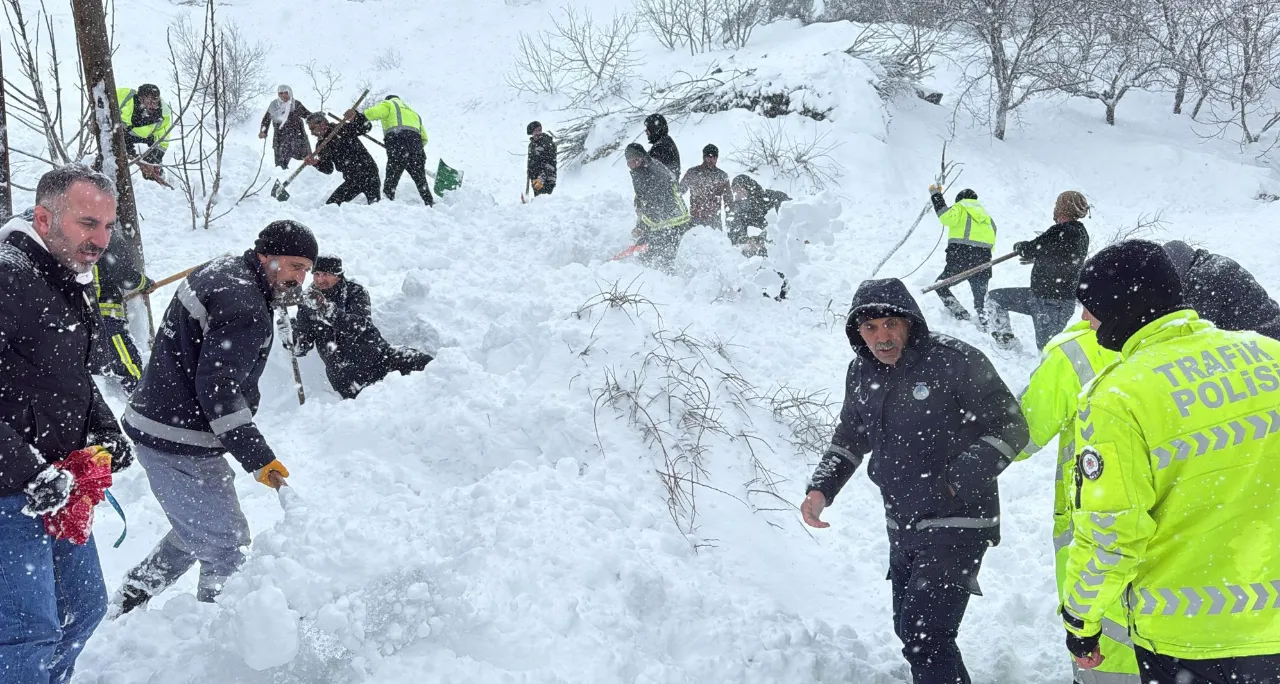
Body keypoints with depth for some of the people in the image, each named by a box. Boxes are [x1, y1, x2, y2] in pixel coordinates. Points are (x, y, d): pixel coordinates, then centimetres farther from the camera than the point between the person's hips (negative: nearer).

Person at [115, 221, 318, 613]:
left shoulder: (224, 270, 11)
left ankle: (127, 604, 34)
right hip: (180, 446, -11)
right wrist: (258, 457, -25)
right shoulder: (244, 308, -22)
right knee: (228, 548, -3)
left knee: (195, 532, 26)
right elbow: (218, 390, -27)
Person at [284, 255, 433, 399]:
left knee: (424, 362, -21)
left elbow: (359, 325, -16)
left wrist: (328, 310, -31)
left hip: (376, 354, 0)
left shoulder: (355, 291, 3)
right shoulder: (307, 304, 9)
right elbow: (300, 349, 7)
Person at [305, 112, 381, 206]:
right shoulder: (321, 146, 7)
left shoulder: (342, 130, -9)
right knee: (330, 205, 3)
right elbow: (328, 169, 1)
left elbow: (366, 127, -17)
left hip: (368, 172, -6)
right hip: (352, 180, 7)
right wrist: (316, 163, -20)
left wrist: (355, 117, -36)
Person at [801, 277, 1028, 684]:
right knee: (908, 628, 17)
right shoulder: (862, 372, 4)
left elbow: (1010, 428, -11)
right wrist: (821, 489, 3)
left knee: (923, 636, -14)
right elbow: (849, 439, 19)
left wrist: (961, 479, -21)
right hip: (902, 527, 7)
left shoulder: (954, 361, -16)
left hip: (956, 526, -7)